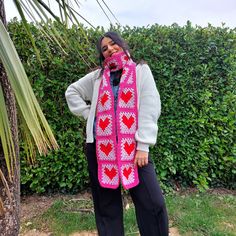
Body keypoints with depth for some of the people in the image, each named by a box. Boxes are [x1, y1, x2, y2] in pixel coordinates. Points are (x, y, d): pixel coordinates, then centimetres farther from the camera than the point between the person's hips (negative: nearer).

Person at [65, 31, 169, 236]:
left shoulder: (141, 71, 6)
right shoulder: (97, 76, 14)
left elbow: (149, 109, -4)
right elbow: (72, 92, 25)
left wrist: (143, 146, -12)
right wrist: (87, 113, 9)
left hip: (132, 146, -2)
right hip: (100, 147, 3)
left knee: (153, 203, -7)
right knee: (106, 205, 11)